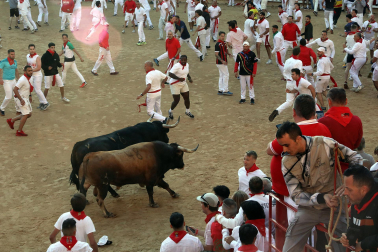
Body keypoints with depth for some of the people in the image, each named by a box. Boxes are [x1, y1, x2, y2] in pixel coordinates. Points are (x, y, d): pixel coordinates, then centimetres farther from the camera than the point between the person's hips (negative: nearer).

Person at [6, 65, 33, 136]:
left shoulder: (30, 78, 5)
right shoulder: (22, 79, -24)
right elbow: (15, 89, -27)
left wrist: (30, 95, 20)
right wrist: (21, 100, -28)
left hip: (25, 98, 10)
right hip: (20, 99, -10)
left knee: (29, 114, 13)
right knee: (26, 114, -10)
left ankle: (11, 120, 24)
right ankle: (19, 132, 2)